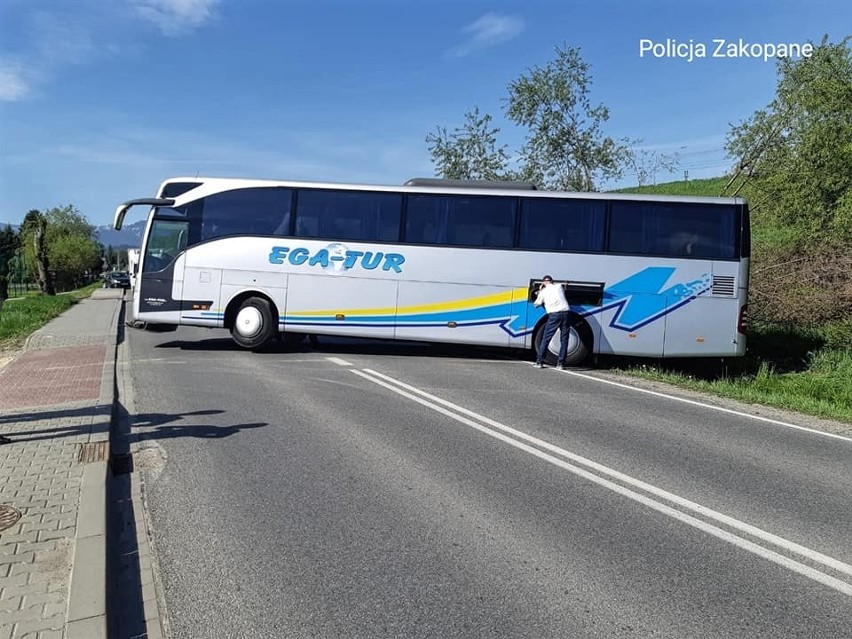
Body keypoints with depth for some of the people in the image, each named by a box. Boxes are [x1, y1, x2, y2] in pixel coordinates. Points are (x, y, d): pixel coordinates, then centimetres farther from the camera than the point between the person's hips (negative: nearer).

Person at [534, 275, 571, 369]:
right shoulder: (559, 286, 19)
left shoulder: (543, 292, 12)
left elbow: (536, 304, 20)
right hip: (566, 313, 2)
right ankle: (560, 364, 5)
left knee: (546, 338, 7)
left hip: (554, 315, -2)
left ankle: (539, 362, 6)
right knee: (564, 339, 7)